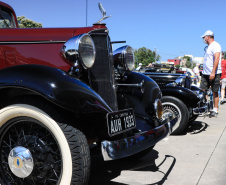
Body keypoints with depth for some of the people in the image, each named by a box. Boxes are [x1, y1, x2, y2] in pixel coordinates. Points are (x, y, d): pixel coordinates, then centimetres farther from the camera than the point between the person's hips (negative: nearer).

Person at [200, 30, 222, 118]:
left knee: (215, 92, -1)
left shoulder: (215, 45, -9)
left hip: (214, 74, -9)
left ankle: (215, 110, 5)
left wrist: (213, 72, -27)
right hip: (205, 73, 9)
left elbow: (216, 58, -20)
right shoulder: (207, 47, 20)